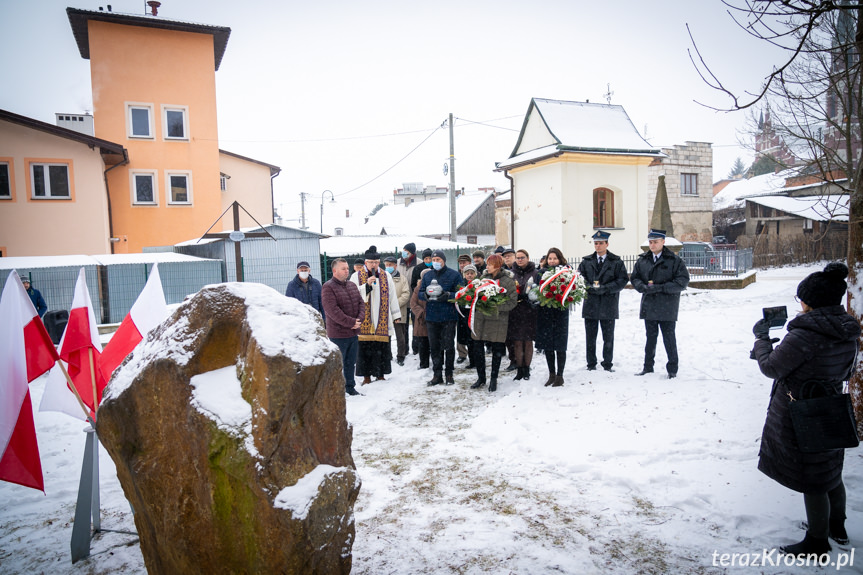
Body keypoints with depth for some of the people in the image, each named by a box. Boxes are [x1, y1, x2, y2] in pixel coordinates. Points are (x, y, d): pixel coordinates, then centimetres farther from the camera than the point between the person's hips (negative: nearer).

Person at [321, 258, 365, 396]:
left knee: (351, 362, 17)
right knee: (338, 364, 0)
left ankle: (350, 387, 29)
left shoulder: (352, 286, 13)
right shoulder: (328, 287, -12)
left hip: (353, 332, 7)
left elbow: (361, 303, 10)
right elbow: (332, 310, -20)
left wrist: (359, 320, -9)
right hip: (338, 333, -7)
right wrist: (351, 322, -19)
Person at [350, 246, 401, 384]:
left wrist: (396, 315, 14)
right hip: (364, 321, -2)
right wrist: (367, 285, -20)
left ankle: (380, 375, 18)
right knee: (364, 349, 1)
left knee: (382, 349, 5)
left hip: (382, 321, 2)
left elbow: (392, 296, 15)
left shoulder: (386, 276, 12)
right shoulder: (356, 276, 3)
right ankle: (366, 377, 13)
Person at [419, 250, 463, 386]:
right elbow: (420, 292, 12)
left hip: (448, 317, -4)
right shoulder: (427, 275, 12)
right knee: (434, 347, 7)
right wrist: (425, 295, -10)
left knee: (448, 346, 3)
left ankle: (449, 374, 16)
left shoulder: (454, 275, -1)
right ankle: (437, 374, 16)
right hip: (431, 317, 4)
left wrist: (448, 295, -22)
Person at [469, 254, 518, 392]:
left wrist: (495, 306, -20)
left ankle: (494, 379, 23)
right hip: (481, 317, 4)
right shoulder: (484, 277, 7)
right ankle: (481, 378, 23)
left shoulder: (508, 281, -6)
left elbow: (512, 302, -10)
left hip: (498, 320, -4)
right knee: (477, 349, 6)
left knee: (497, 350, 7)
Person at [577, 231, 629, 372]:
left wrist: (606, 288, -15)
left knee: (608, 337, 7)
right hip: (590, 304, 2)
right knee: (590, 336, 7)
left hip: (609, 305, -1)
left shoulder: (616, 262, 3)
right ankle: (591, 364, 17)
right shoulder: (586, 261, 8)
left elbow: (623, 279, -3)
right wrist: (590, 288, -14)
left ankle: (608, 364, 18)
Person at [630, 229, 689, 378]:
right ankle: (648, 366, 24)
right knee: (651, 337, 14)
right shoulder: (642, 260, 9)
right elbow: (634, 278, 11)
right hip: (649, 306, 4)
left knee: (669, 338, 2)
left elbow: (683, 281, -9)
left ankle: (672, 369, 15)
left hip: (667, 306, -4)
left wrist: (660, 288, -18)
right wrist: (644, 287, -10)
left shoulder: (674, 261, -3)